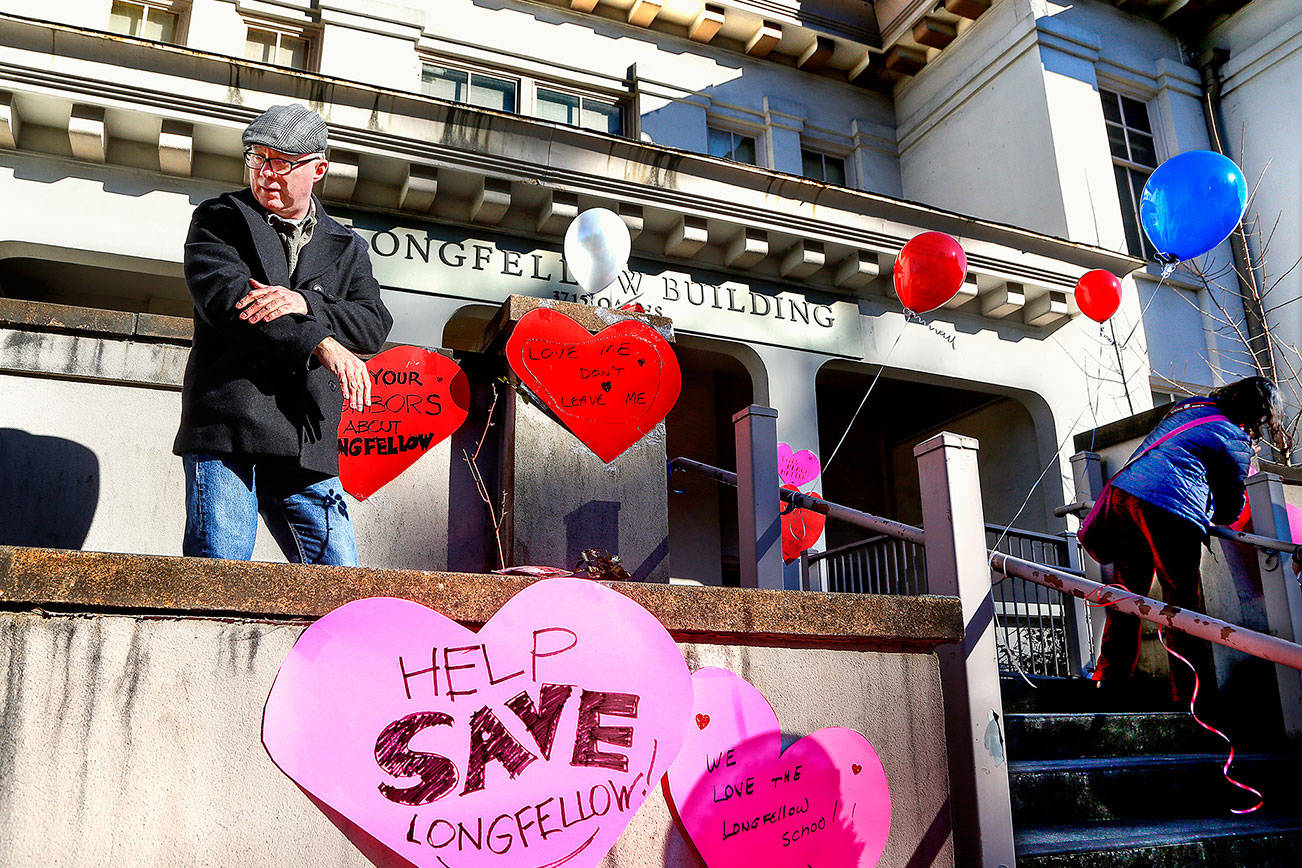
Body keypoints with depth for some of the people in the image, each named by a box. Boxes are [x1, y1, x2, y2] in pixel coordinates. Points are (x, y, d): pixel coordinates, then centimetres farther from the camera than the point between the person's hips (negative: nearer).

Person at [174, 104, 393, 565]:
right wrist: (321, 342, -15)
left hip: (308, 442, 3)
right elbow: (221, 295, -7)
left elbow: (375, 324, 5)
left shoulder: (347, 247, 20)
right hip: (226, 425, -3)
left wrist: (304, 304, -13)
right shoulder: (220, 218, 12)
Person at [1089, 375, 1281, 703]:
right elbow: (1231, 509, 12)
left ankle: (1110, 676, 18)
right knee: (1183, 605, 3)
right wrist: (1210, 517, 33)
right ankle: (1188, 694, 3)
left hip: (1123, 492, 7)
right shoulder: (1236, 440, 5)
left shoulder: (1190, 406, 22)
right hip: (1171, 509, -6)